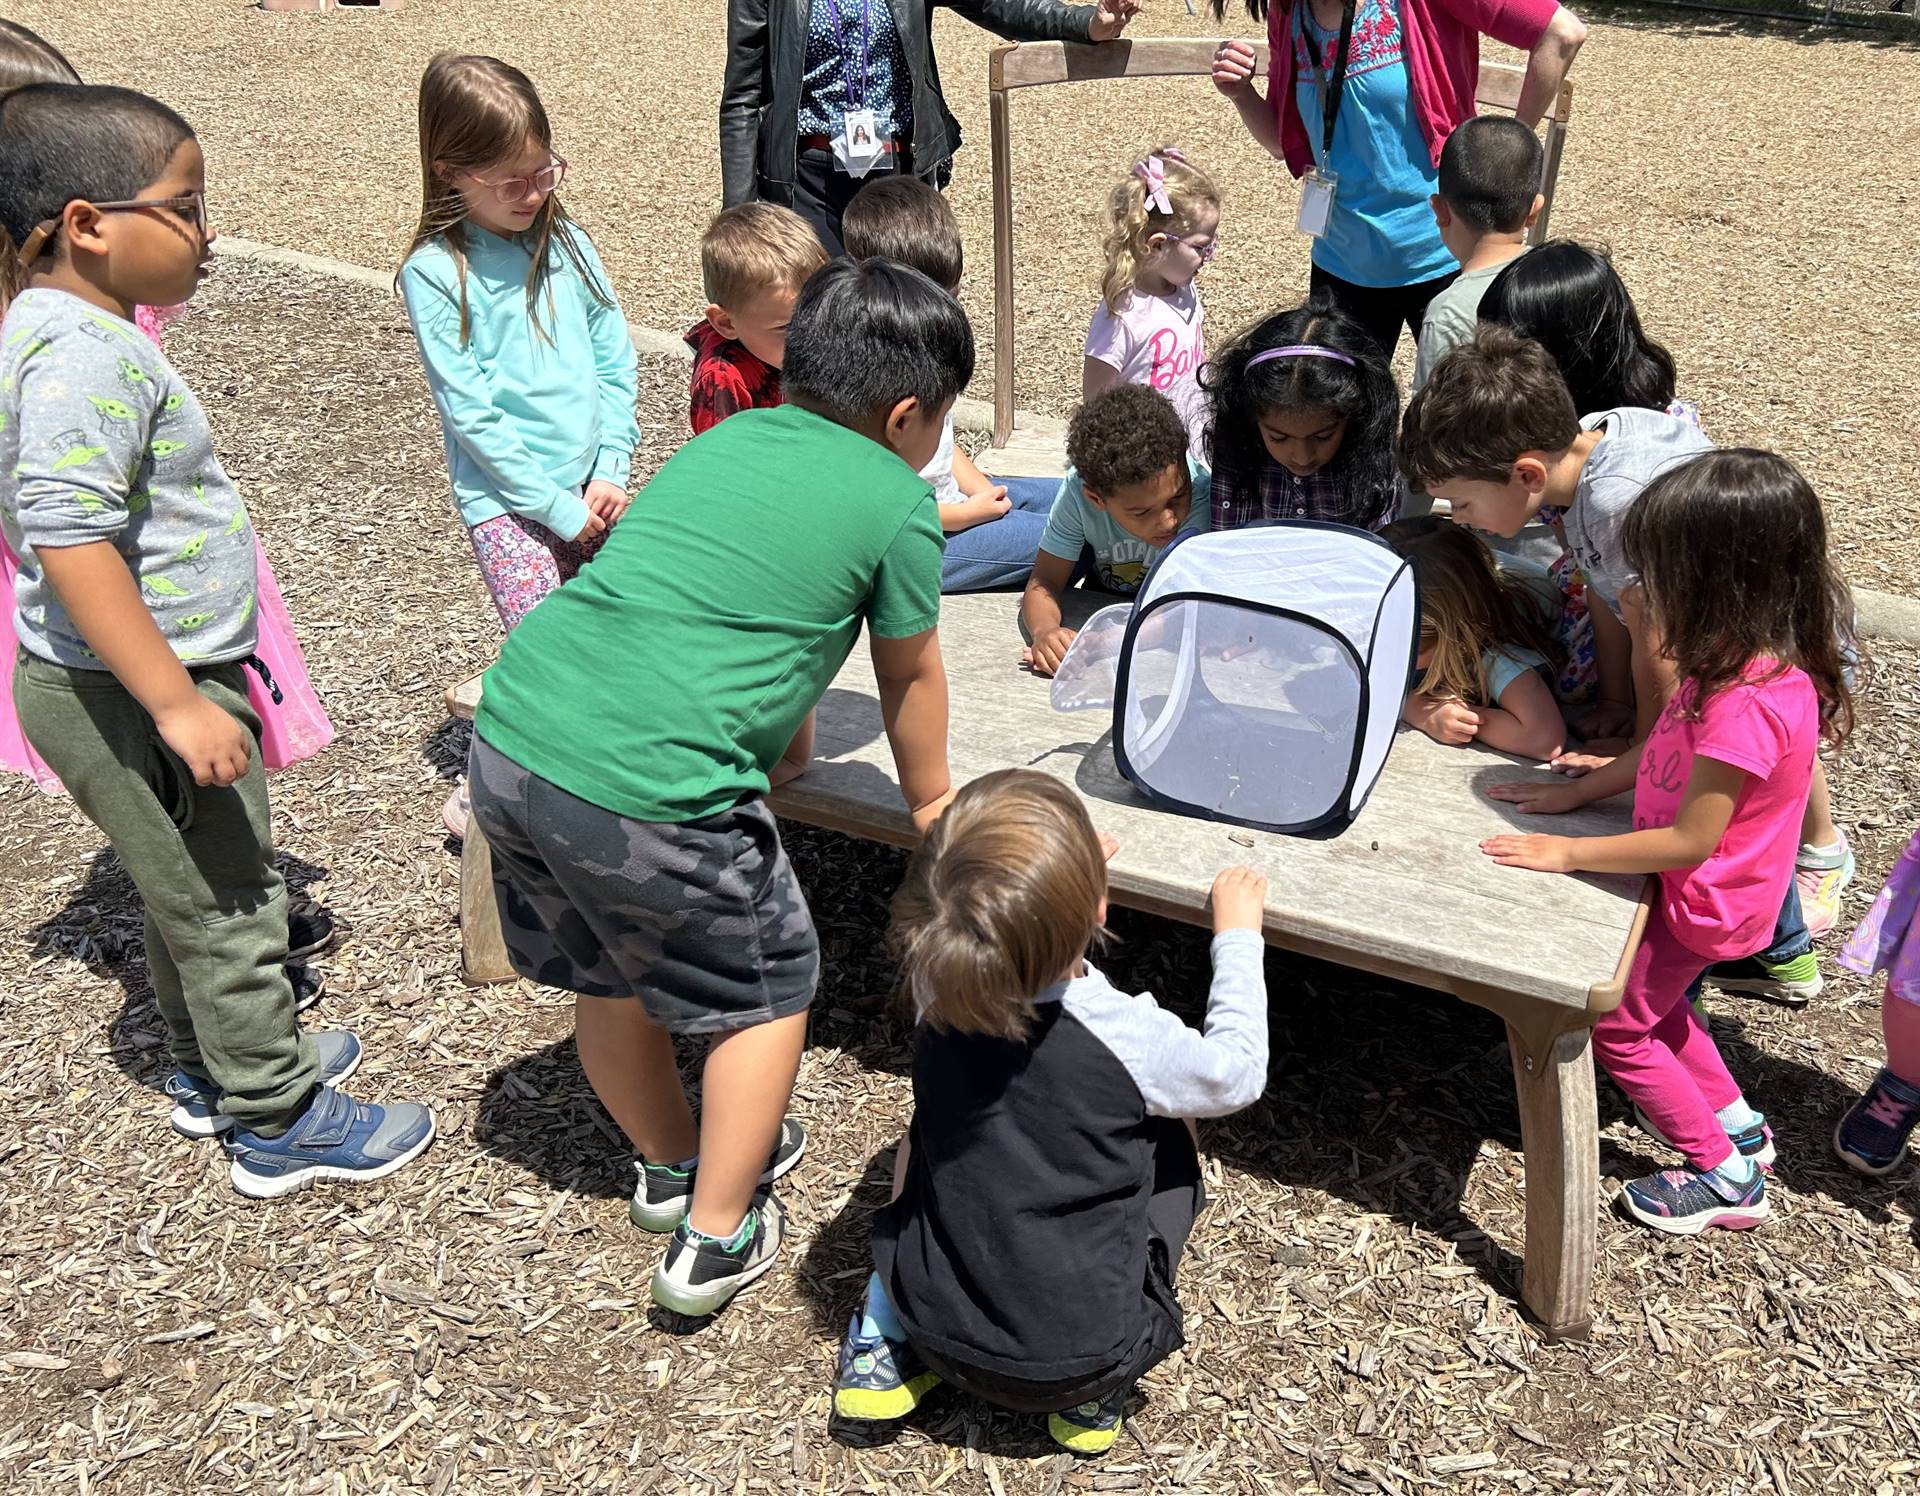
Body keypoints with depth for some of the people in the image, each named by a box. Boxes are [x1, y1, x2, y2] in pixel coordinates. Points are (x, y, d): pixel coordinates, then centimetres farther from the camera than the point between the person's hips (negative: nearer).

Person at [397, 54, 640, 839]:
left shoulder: (565, 242, 6)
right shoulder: (435, 272, -9)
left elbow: (617, 362, 8)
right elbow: (471, 415, -12)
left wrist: (610, 471, -2)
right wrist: (561, 507, -12)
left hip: (592, 490, 5)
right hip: (507, 501, -5)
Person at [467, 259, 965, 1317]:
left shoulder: (724, 438, 20)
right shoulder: (897, 502, 1)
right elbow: (910, 677, 15)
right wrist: (931, 801, 32)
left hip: (508, 739, 8)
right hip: (647, 788, -7)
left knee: (609, 974, 26)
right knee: (769, 989, 17)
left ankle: (671, 1163, 48)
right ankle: (717, 1236, 26)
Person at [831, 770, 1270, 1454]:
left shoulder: (935, 991, -15)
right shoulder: (1130, 1037, -25)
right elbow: (1238, 1074, -2)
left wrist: (1064, 874, 18)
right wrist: (1237, 935, 8)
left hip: (936, 1325, 3)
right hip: (1083, 1356, -2)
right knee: (1171, 1130, 16)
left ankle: (883, 1343, 21)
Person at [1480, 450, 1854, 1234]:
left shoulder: (1747, 704, -36)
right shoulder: (1747, 663, -6)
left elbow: (1689, 841, -30)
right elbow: (1664, 755, 6)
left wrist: (1566, 852, -23)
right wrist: (1575, 792, 4)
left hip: (1702, 904, -9)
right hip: (1706, 894, 9)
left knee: (1615, 1024, 8)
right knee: (1649, 998, 29)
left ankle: (1726, 1175, 21)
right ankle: (1734, 1122, 44)